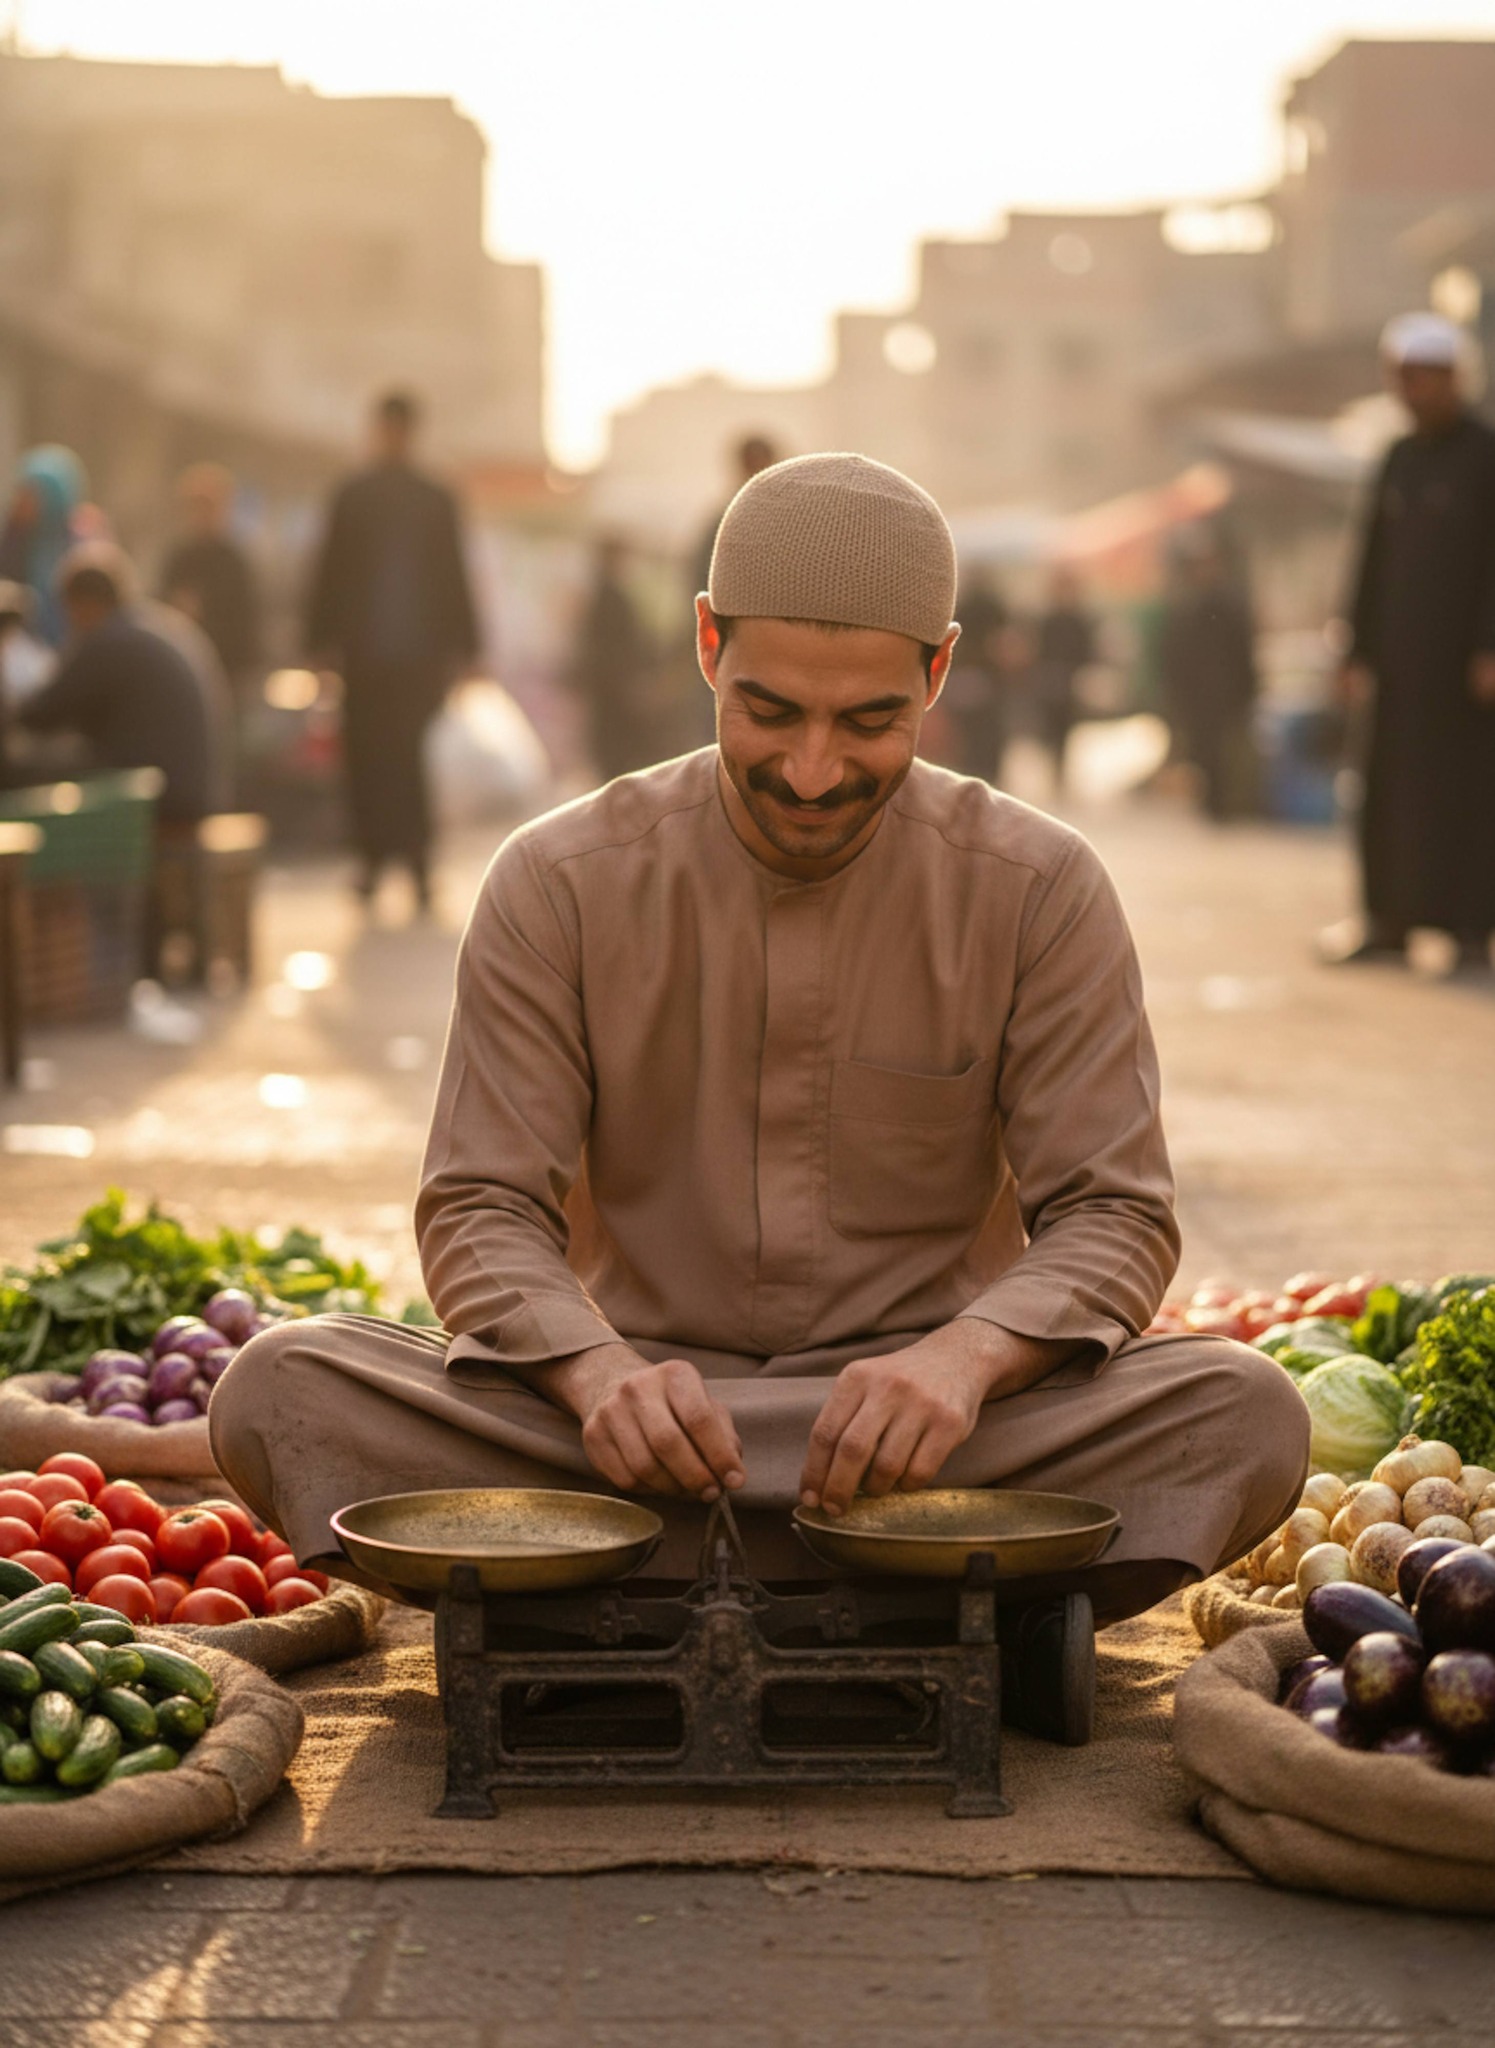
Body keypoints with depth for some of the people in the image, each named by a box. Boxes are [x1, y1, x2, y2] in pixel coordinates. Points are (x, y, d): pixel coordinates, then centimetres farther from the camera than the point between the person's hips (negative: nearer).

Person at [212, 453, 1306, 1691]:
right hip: (638, 1408, 1)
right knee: (280, 1393, -26)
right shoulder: (563, 884, -2)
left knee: (1246, 1418, -28)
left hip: (921, 1428, 0)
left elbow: (1114, 1214, -3)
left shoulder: (1038, 891, -2)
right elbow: (484, 1212, -3)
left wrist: (966, 1356, -26)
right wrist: (599, 1374, -26)